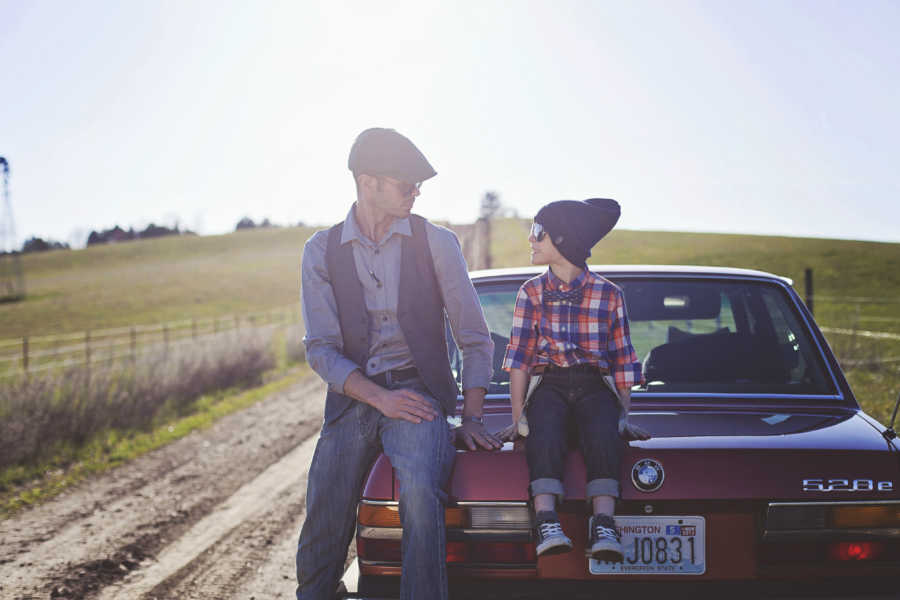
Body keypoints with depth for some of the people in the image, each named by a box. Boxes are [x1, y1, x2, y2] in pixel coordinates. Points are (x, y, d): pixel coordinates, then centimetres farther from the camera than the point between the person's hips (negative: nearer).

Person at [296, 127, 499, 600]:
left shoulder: (436, 243, 4)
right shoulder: (321, 251, 5)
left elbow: (475, 339, 6)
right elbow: (321, 349, 1)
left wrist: (471, 419, -2)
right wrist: (381, 398, -13)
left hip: (420, 393, -1)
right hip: (353, 399, 1)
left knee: (420, 491, -30)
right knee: (323, 530, -7)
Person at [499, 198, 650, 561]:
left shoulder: (609, 294, 6)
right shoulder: (531, 292, 9)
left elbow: (622, 359, 9)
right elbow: (520, 357, 4)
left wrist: (624, 416, 1)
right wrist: (517, 418, -4)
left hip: (594, 387, 0)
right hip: (549, 385, 1)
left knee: (603, 432, -34)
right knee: (545, 431, -34)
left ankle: (603, 524, -47)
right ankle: (546, 522, -47)